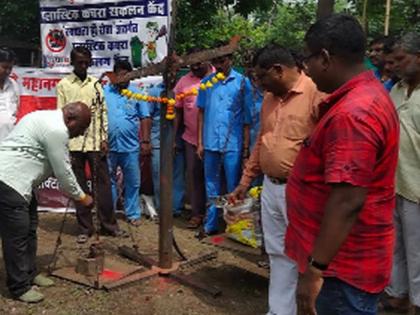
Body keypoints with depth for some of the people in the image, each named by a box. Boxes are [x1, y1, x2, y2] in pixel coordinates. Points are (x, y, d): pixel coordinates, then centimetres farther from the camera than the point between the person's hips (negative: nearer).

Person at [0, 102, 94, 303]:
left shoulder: (49, 119, 15)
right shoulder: (56, 130, -18)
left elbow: (59, 167, 21)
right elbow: (63, 171, -13)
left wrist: (75, 193, 21)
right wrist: (81, 197, 0)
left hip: (16, 179, 11)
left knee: (29, 229, 17)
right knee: (17, 235, -4)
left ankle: (29, 274, 28)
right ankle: (19, 287, 6)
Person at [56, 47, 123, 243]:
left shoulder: (95, 83, 9)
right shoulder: (63, 84, 4)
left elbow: (103, 112, 8)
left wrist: (104, 139, 0)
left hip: (96, 142, 1)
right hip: (74, 143, -1)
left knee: (102, 184, 4)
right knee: (79, 186, 5)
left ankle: (109, 224, 14)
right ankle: (85, 228, 14)